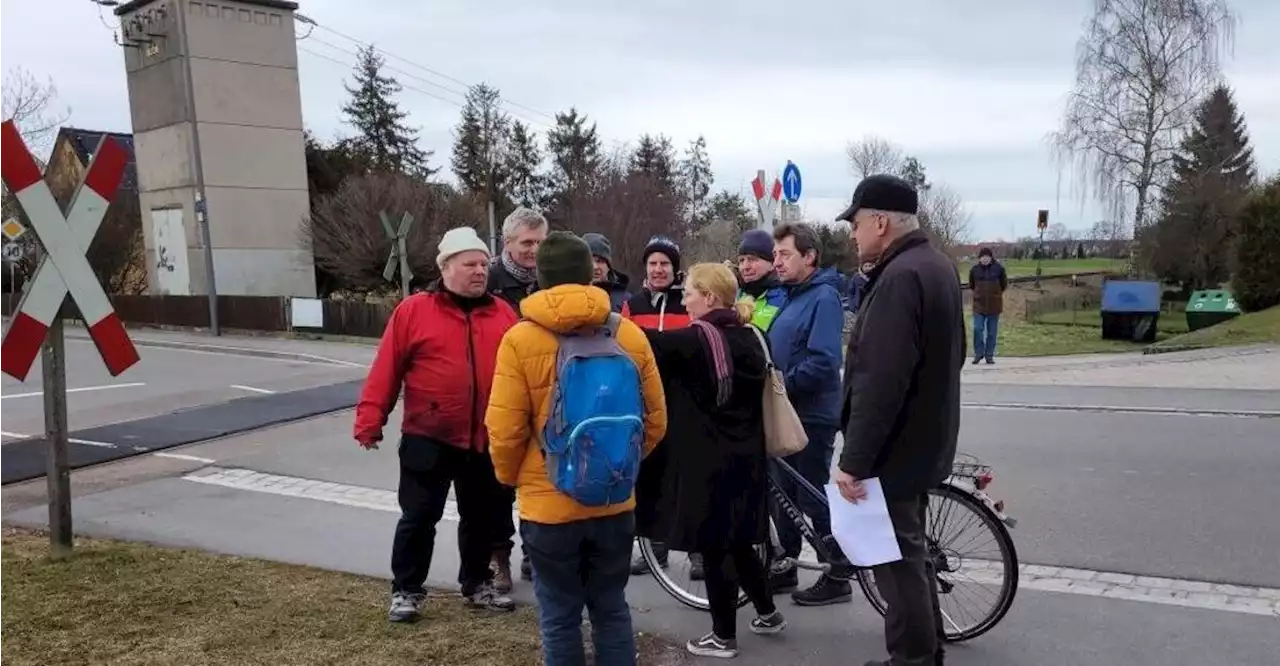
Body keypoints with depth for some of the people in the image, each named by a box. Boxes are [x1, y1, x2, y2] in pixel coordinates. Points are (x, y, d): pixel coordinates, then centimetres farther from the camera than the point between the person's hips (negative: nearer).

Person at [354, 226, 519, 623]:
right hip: (428, 439, -3)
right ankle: (406, 590, 23)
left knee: (483, 516, 15)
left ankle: (477, 584, 33)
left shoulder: (503, 314, 5)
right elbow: (386, 370, -6)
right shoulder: (413, 311, -6)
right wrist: (369, 421, -9)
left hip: (486, 440, 4)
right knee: (419, 517, 6)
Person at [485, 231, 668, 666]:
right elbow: (655, 422, 1)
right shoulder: (629, 335, -4)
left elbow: (505, 431, -12)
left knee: (559, 618, 11)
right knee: (611, 609, 17)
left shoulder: (521, 340, -12)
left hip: (549, 505, -3)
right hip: (616, 502, 3)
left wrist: (511, 477, 8)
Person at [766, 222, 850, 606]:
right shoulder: (792, 296, 12)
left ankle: (838, 578, 14)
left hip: (811, 416, -9)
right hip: (787, 413, 9)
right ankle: (785, 567, 29)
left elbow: (822, 363, -24)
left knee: (815, 500, 0)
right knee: (784, 493, 16)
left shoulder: (823, 297, -15)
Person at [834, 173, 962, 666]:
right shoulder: (937, 265, 10)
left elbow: (880, 382, -29)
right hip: (922, 440, 11)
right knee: (909, 552, 22)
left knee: (897, 559, 2)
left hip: (894, 447, -11)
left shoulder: (899, 277, -24)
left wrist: (853, 459, -24)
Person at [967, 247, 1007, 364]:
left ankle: (989, 355, 14)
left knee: (992, 332, 6)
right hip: (979, 304, 0)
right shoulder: (974, 269, -1)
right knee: (977, 329, -7)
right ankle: (978, 354, 6)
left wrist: (996, 294, 11)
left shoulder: (999, 268, -4)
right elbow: (971, 285, 16)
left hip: (994, 305, 0)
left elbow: (1004, 284, 10)